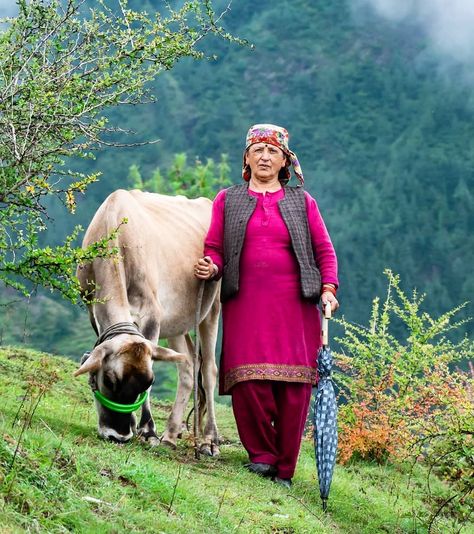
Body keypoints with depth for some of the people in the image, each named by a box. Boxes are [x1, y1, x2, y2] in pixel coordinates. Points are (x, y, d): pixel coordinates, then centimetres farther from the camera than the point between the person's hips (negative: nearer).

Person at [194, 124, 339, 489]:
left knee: (293, 387, -7)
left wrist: (328, 288, -1)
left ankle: (285, 470, 1)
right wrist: (212, 268, -11)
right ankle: (261, 455, 4)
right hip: (245, 305, 0)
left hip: (295, 306, 0)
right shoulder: (227, 200, 16)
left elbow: (324, 249, 13)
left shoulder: (301, 201, 16)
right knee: (248, 382, -13)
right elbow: (215, 248, 11)